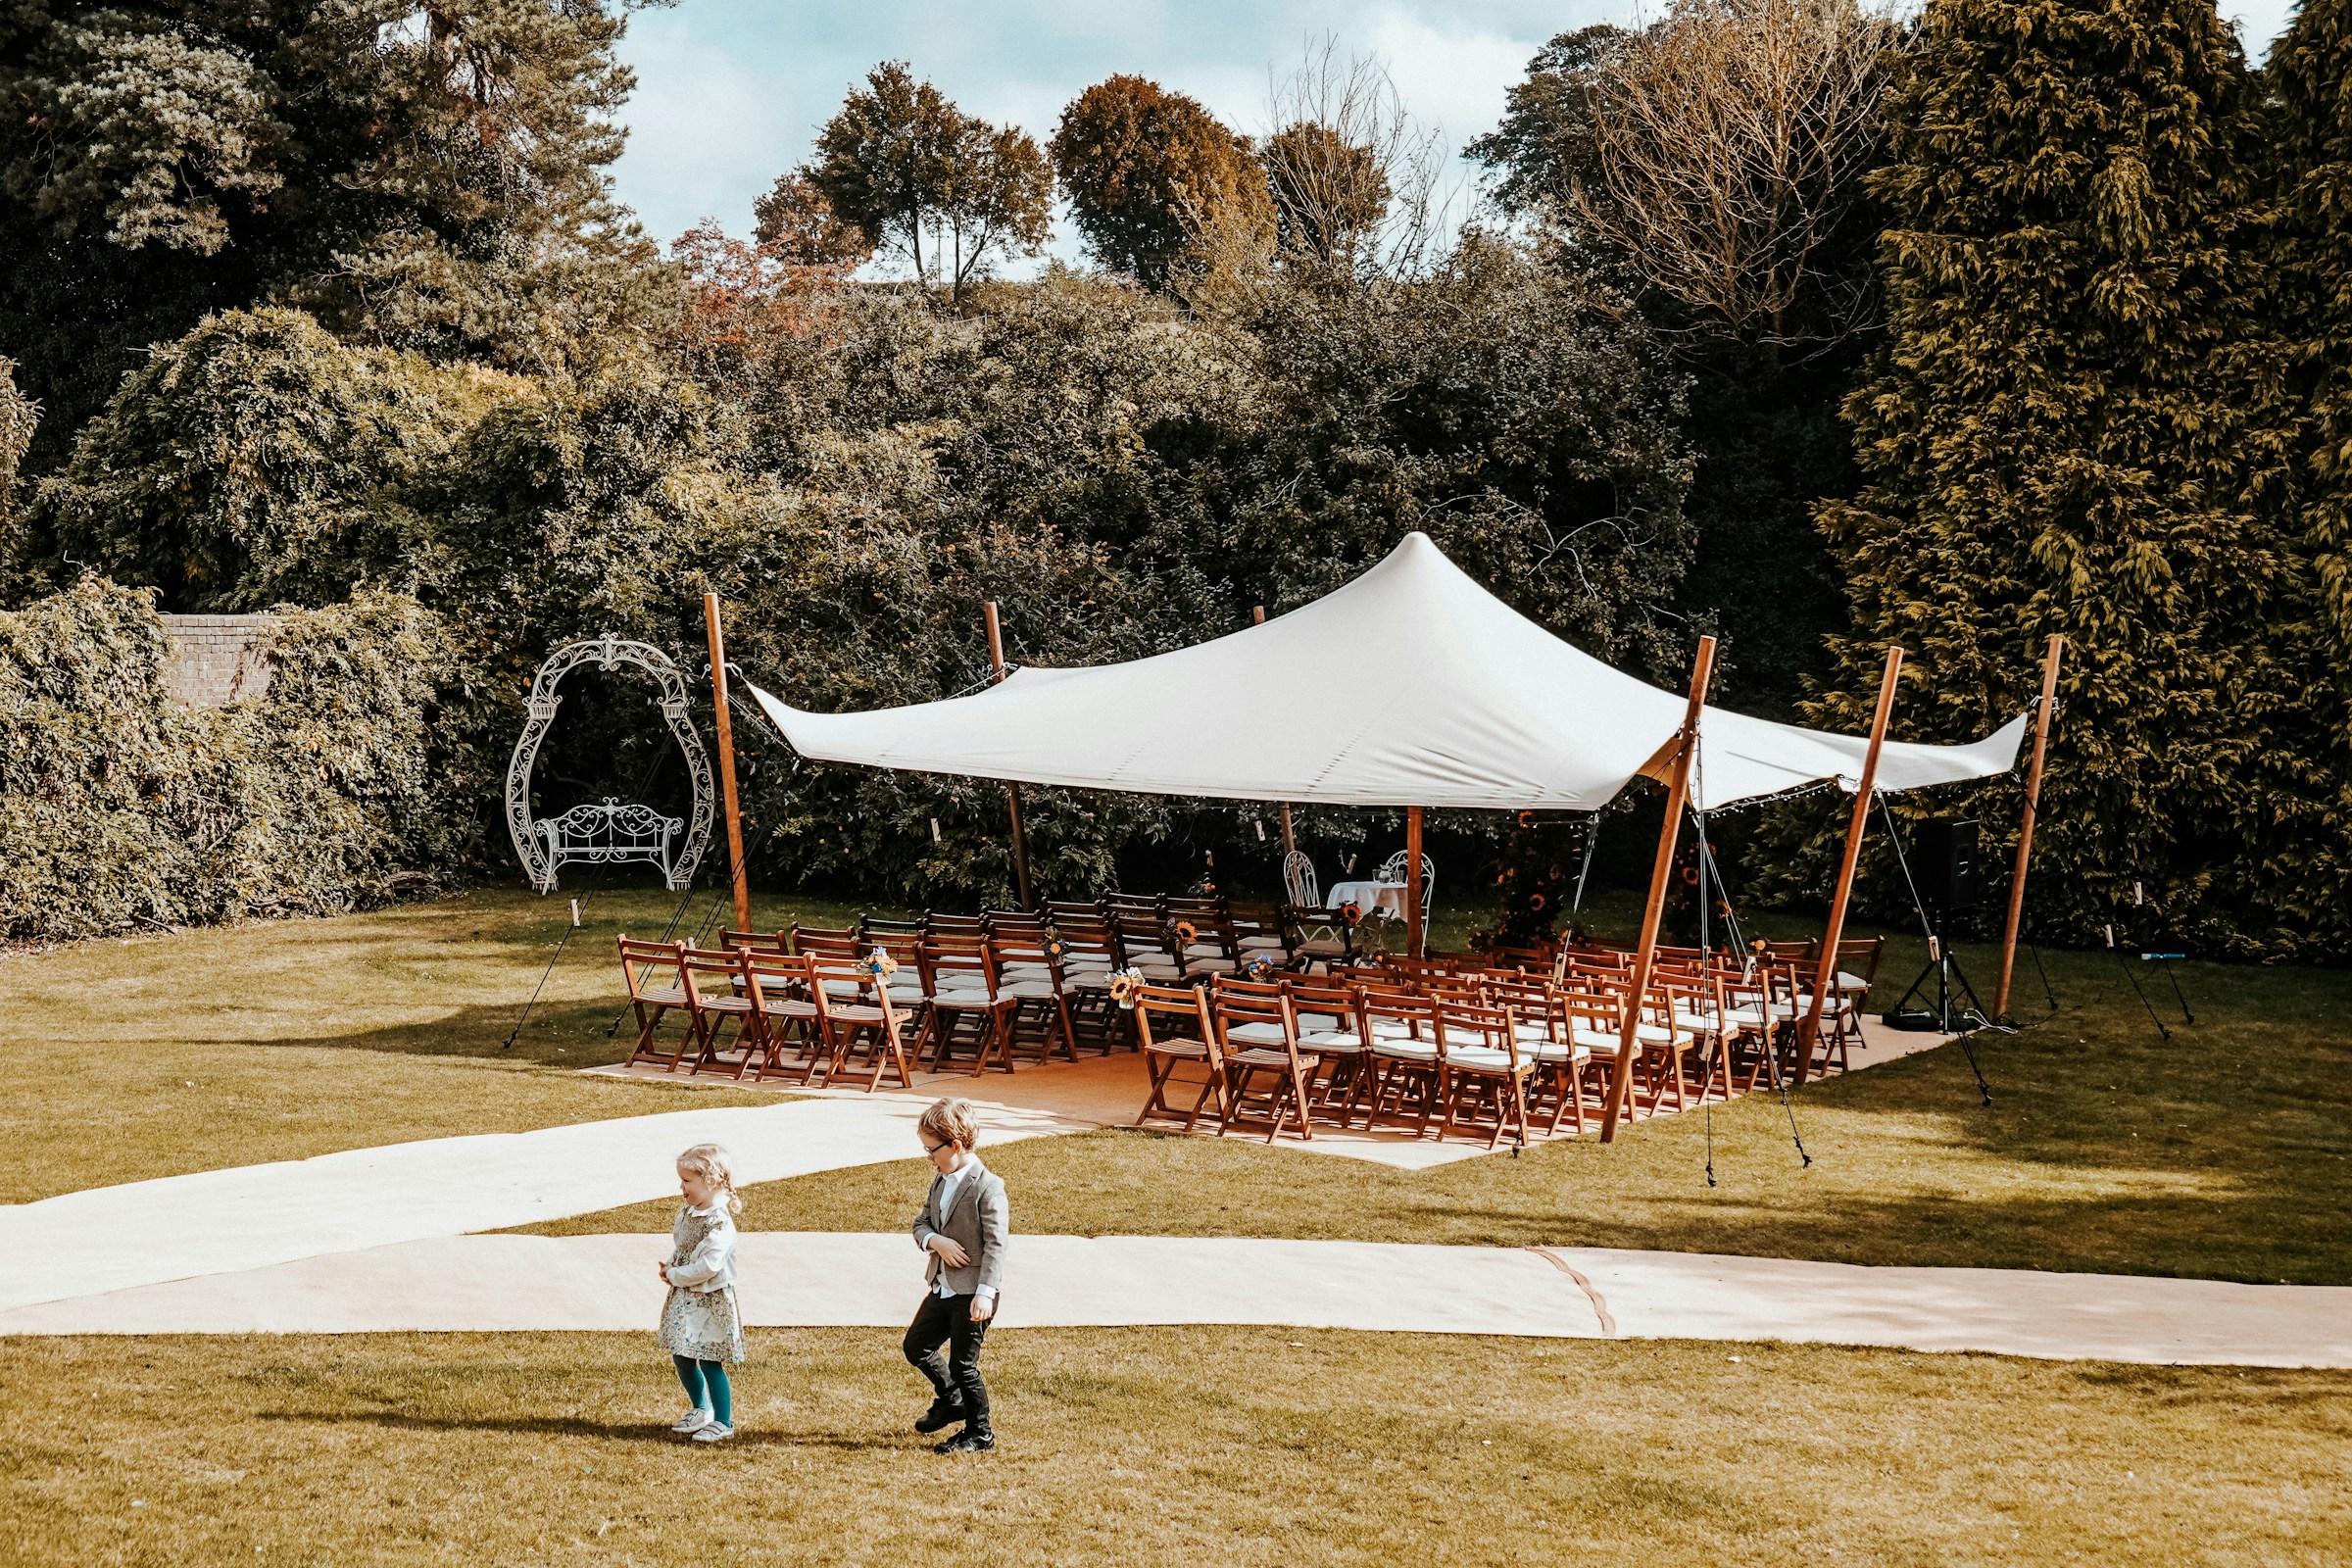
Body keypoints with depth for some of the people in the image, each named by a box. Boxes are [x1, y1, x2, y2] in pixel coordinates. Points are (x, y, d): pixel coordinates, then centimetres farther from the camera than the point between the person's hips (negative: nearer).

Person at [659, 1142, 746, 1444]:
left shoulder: (719, 1222, -23)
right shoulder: (687, 1211, 5)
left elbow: (707, 1266, -27)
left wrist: (675, 1276, -15)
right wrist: (670, 1267, -1)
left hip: (710, 1301, -9)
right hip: (684, 1298, 9)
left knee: (710, 1362, -2)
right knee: (681, 1357, 16)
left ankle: (723, 1422, 10)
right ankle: (700, 1409, 36)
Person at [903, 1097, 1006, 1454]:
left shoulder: (986, 1186, -17)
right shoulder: (941, 1180, 9)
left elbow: (995, 1245, -19)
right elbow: (921, 1223, 13)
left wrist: (985, 1293, -25)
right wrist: (935, 1241, -11)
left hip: (971, 1294, -9)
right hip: (942, 1288, 9)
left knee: (963, 1365, -1)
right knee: (916, 1345, 17)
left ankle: (980, 1434, 15)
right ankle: (951, 1399, 38)